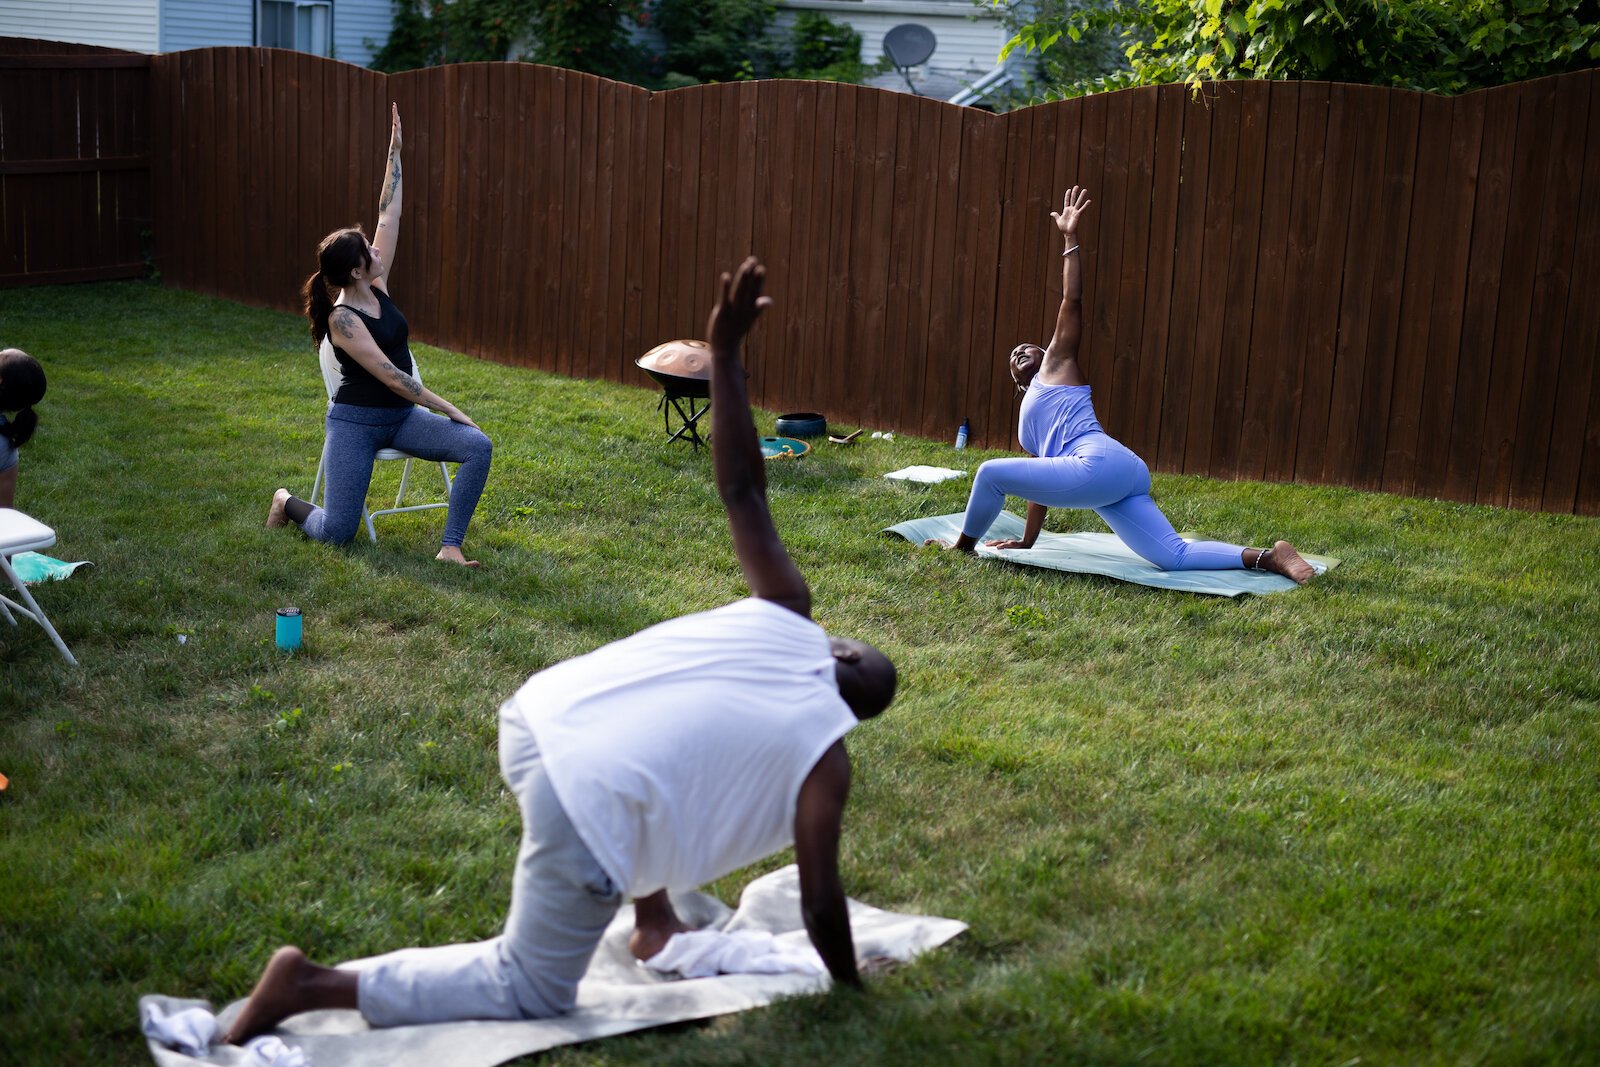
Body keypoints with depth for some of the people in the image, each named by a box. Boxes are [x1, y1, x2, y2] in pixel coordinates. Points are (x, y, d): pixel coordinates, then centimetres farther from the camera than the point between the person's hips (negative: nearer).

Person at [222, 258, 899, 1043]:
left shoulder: (786, 618, 12)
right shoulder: (826, 755, 1)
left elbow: (741, 492, 8)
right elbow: (820, 899, 5)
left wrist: (724, 353, 10)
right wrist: (850, 985, 23)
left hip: (540, 716, 7)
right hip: (586, 809, -7)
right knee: (530, 991, 13)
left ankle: (654, 920, 41)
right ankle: (314, 986, 1)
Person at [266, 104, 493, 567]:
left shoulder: (377, 287, 2)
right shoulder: (342, 319, -17)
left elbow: (389, 217, 1)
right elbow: (389, 374, -22)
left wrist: (395, 151, 0)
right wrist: (448, 408, -21)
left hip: (402, 416, 7)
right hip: (355, 421, -7)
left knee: (479, 447, -19)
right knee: (337, 532, -10)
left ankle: (450, 546, -18)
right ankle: (287, 502, 24)